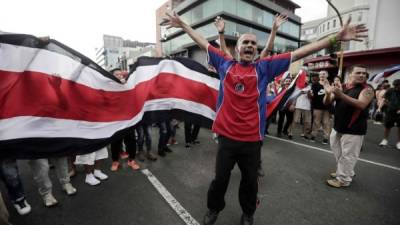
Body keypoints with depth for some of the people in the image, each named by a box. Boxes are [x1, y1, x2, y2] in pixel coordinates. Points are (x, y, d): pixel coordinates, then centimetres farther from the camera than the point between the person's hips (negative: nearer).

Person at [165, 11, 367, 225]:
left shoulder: (264, 67, 3)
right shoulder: (225, 64, 4)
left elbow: (300, 52, 4)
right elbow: (203, 42, 13)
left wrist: (336, 37, 4)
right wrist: (183, 25, 21)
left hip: (252, 138, 1)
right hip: (226, 135, 0)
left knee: (250, 181, 19)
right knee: (220, 178, 16)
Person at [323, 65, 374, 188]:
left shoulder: (367, 90, -10)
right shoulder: (342, 87, 4)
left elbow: (361, 105, -28)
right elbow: (327, 102, 1)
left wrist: (341, 95, -38)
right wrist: (328, 93, -21)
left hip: (354, 130, -6)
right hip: (338, 127, 6)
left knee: (347, 155, 2)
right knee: (338, 153, 20)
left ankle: (343, 179, 16)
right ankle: (342, 172, 39)